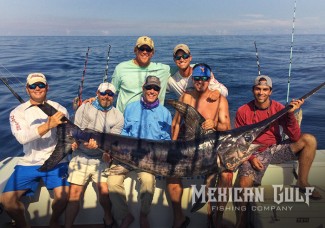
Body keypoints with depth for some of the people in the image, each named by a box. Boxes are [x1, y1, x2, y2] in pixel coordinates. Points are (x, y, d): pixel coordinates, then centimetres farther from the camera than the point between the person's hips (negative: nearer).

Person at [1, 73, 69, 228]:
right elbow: (22, 138, -17)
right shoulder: (18, 112, 1)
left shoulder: (59, 109, 3)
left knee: (62, 195, -22)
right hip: (29, 163, 1)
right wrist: (48, 125, -30)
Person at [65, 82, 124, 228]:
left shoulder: (118, 116, 3)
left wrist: (98, 144, -25)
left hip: (102, 159, 0)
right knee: (75, 193, -5)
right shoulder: (85, 108, 2)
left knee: (105, 191, -10)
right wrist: (85, 143, -27)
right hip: (81, 157, 0)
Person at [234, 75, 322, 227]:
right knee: (244, 183, -30)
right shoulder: (243, 111, -7)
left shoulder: (278, 108, -4)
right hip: (254, 153, -3)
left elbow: (295, 137, -9)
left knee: (309, 140, -14)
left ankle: (302, 182, 2)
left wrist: (290, 113, -21)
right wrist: (250, 158, -16)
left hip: (276, 149, 3)